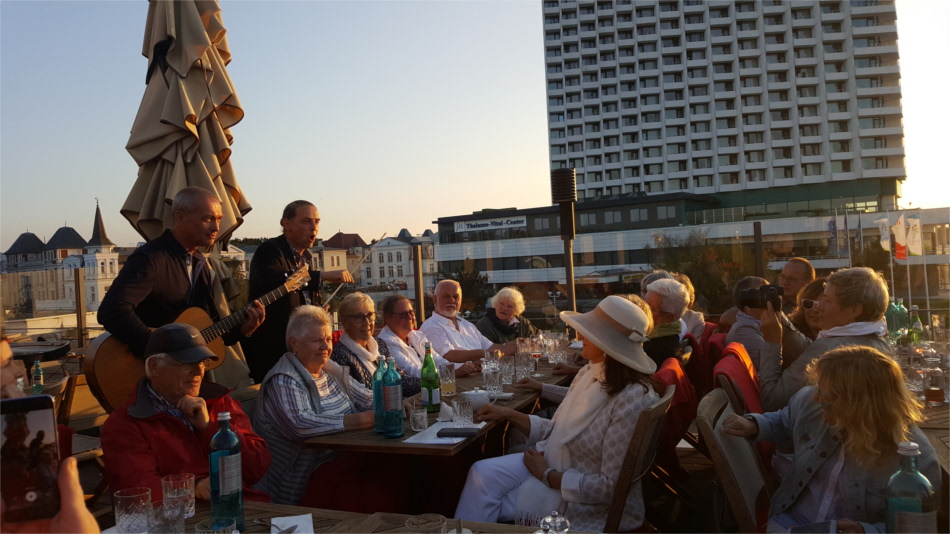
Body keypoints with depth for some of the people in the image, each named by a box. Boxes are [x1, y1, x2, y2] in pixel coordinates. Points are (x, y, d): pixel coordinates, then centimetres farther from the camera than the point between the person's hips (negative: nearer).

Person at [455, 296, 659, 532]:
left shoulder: (631, 401, -27)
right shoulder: (589, 373, -1)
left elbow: (611, 486, -24)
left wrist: (546, 475, -17)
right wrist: (509, 414, 2)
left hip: (588, 505, -7)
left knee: (485, 505, -10)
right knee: (482, 473, -12)